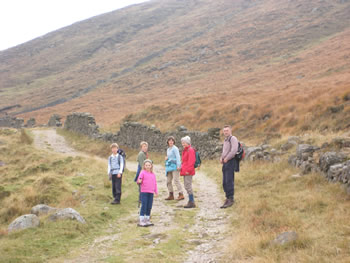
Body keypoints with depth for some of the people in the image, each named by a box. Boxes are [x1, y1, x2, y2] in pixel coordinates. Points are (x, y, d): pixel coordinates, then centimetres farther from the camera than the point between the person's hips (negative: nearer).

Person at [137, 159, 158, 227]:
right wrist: (139, 181, -31)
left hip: (151, 193, 5)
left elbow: (155, 183, 19)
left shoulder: (153, 174, 13)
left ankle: (147, 220, 19)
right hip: (144, 192, -5)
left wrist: (156, 191, 17)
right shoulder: (143, 172, -2)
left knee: (149, 207, 9)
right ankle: (141, 221, -2)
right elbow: (139, 181, -8)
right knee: (144, 206, -7)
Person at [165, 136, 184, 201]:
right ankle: (171, 195, 16)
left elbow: (178, 157, -13)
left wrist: (178, 166, -22)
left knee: (176, 180, -13)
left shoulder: (175, 148, -7)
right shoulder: (168, 149, 18)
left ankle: (181, 195, -12)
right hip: (169, 166, 9)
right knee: (168, 181, 8)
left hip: (174, 166, -9)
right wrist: (167, 158, 6)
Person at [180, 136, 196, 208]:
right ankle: (191, 202, 17)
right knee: (187, 186, 11)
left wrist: (188, 170, -21)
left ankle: (192, 203, -7)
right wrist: (182, 167, 19)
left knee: (188, 186, -10)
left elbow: (191, 161, -18)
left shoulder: (190, 150, -11)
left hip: (188, 172, -10)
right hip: (185, 171, 10)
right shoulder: (185, 150, 19)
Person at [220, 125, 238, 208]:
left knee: (229, 181, -12)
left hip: (230, 162, -9)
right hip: (225, 163, 9)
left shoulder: (233, 138, -7)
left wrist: (226, 158, -13)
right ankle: (227, 198, 14)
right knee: (224, 182, 8)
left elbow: (234, 150, -20)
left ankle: (231, 199, -10)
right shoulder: (225, 140, 21)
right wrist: (221, 158, 13)